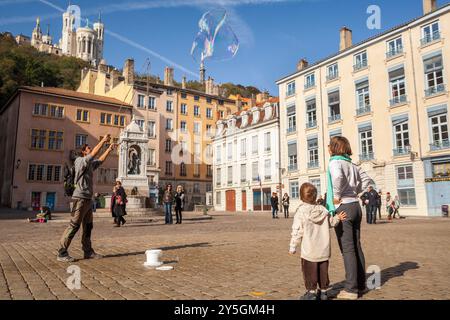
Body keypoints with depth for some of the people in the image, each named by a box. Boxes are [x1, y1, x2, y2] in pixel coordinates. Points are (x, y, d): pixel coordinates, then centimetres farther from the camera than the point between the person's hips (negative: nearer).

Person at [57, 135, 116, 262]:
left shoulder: (90, 164, 17)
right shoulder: (81, 161, -7)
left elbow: (100, 160, 30)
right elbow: (94, 153, -19)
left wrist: (110, 149, 25)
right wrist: (103, 140, -14)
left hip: (88, 199, 9)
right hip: (80, 198, -9)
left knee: (88, 226, 12)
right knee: (74, 226, -10)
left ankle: (88, 252, 18)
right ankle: (62, 253, -4)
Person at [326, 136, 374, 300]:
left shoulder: (335, 162, -10)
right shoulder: (352, 164, 13)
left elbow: (337, 176, -32)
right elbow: (367, 180, 20)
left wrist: (337, 196, -19)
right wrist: (354, 192, 14)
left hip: (343, 208, -8)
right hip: (355, 206, 8)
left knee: (347, 249, -4)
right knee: (356, 247, 14)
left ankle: (351, 289, 2)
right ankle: (360, 284, 24)